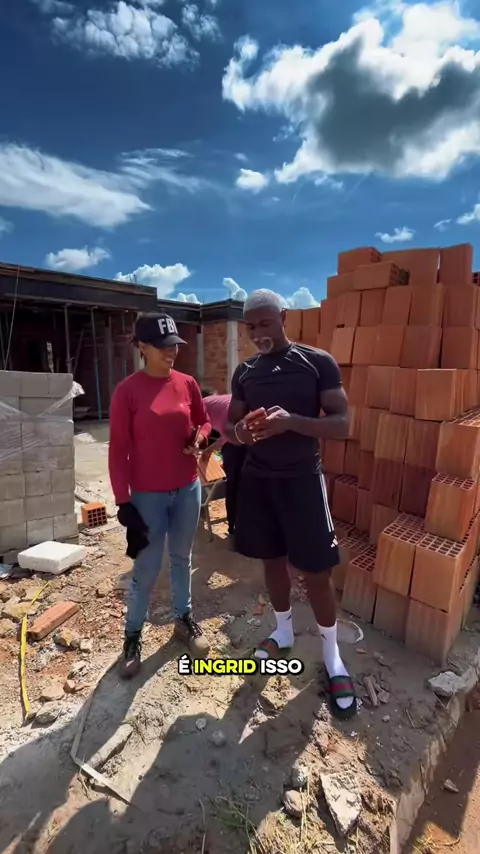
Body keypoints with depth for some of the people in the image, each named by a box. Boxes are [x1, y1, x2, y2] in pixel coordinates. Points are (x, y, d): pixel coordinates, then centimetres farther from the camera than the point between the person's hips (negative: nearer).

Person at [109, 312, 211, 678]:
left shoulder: (188, 384, 0)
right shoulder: (127, 391, -12)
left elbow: (204, 422, 13)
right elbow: (118, 450, -11)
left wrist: (199, 438, -11)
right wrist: (123, 502, -13)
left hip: (188, 489, 4)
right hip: (147, 495, -3)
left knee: (182, 557, 20)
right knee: (147, 568, 9)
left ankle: (184, 618, 43)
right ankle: (133, 635, 35)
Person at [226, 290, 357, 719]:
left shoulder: (318, 362, -7)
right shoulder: (244, 372, 6)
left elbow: (342, 425, -11)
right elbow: (230, 426, 10)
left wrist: (292, 421, -28)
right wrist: (241, 431, -15)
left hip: (302, 480, -4)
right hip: (257, 480, 4)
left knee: (315, 571, 3)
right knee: (274, 559, 17)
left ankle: (333, 657, 28)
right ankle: (284, 632, 42)